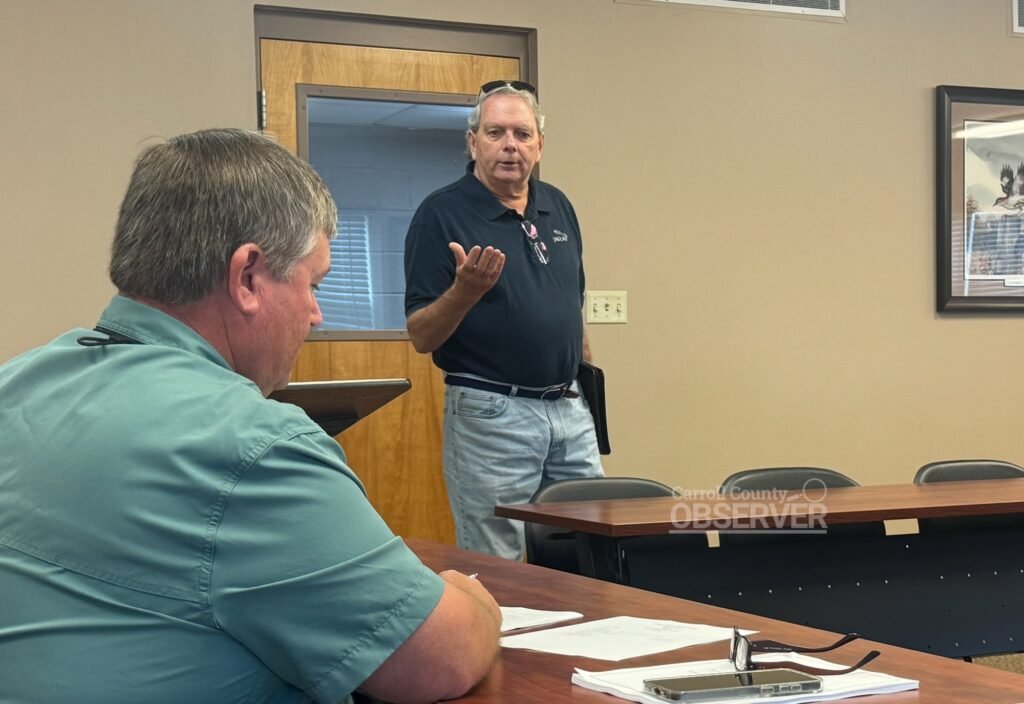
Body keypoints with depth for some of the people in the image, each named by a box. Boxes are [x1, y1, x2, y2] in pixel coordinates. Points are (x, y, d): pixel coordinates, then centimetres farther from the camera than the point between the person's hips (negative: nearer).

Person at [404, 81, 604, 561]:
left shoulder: (558, 207, 10)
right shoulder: (441, 214, -8)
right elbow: (421, 336, -11)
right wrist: (465, 291, -28)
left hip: (570, 409, 6)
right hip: (491, 412, -6)